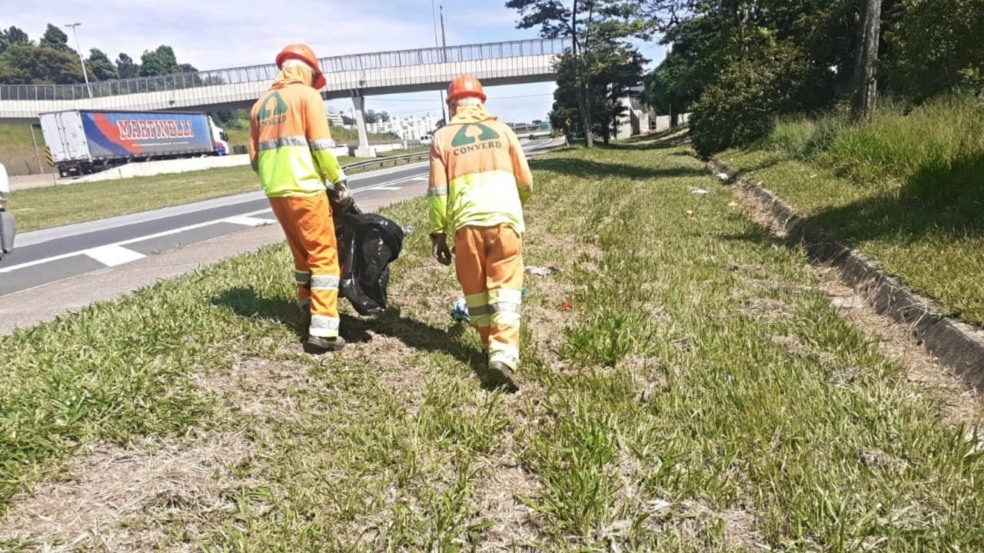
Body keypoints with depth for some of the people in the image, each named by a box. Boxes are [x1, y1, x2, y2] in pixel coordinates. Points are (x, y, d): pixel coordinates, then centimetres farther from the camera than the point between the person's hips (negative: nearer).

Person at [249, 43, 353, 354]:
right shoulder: (308, 95, 0)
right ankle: (323, 331, -9)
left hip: (276, 192, 7)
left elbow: (255, 157, 18)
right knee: (324, 256, -3)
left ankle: (308, 310, 31)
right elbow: (322, 146, -10)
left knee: (302, 254, 20)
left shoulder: (261, 104, 18)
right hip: (304, 189, -6)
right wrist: (340, 184, -4)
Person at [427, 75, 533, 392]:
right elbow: (526, 183, 14)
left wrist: (438, 233, 10)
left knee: (475, 291, 14)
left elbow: (437, 191, 4)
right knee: (505, 288, -1)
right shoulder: (502, 131, 13)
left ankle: (494, 351, 25)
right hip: (505, 218, 0)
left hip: (467, 223, 0)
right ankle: (503, 357, -15)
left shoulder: (443, 137, 10)